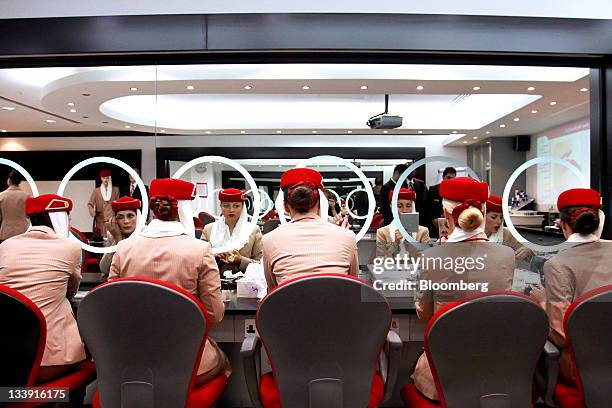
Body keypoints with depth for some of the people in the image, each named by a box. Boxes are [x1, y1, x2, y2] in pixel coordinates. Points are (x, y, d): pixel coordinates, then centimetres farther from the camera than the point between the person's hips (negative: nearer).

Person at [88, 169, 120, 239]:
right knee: (101, 238, -8)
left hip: (112, 219, 0)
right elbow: (90, 204, 4)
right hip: (100, 220, 0)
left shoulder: (115, 190, 9)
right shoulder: (96, 191, 8)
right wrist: (93, 212, -15)